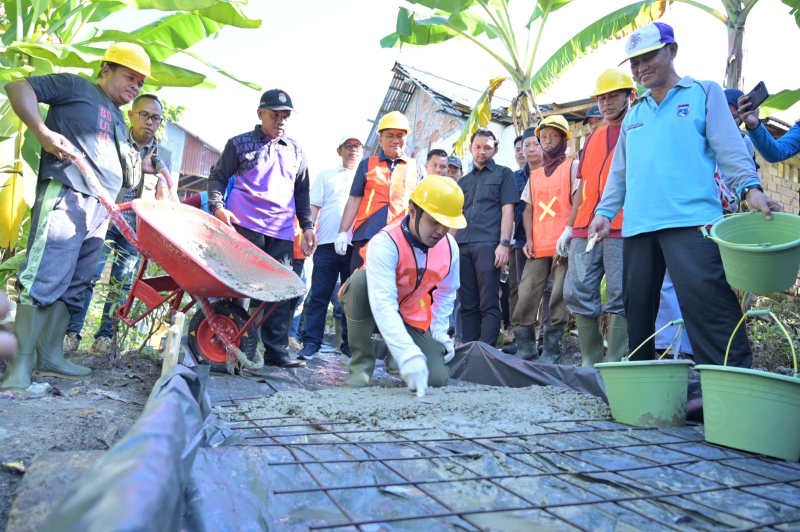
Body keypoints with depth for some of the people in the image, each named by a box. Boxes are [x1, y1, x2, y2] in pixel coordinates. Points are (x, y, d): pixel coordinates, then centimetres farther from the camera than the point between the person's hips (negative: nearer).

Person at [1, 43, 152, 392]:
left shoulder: (117, 119, 28)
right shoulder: (75, 87, 6)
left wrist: (151, 167, 21)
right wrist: (43, 133, -14)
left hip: (99, 209, 8)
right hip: (65, 195, -8)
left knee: (72, 284, 7)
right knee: (44, 278, -12)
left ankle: (51, 356, 12)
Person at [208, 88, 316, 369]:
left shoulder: (295, 150, 19)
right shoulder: (240, 143, 9)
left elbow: (301, 191, 22)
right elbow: (218, 177, 8)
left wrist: (307, 225, 13)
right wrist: (217, 206, -10)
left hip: (282, 232, 4)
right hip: (244, 227, -3)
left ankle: (276, 350, 9)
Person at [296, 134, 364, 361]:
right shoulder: (326, 175, 15)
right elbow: (314, 207, 10)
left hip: (357, 245, 1)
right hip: (327, 243, 0)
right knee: (319, 294, -1)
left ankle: (349, 342, 13)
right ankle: (311, 341, 5)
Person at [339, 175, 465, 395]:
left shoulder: (450, 247, -13)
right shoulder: (385, 243, -32)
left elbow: (445, 293, 6)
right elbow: (383, 305, -42)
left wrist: (439, 332, -2)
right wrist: (408, 355, -51)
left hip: (412, 317, 4)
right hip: (373, 311, -4)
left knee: (436, 378, -14)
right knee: (360, 279, -37)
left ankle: (392, 351, 21)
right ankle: (362, 362, -18)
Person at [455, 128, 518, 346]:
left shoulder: (503, 173, 11)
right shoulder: (463, 181, 24)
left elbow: (507, 210, 0)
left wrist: (504, 243, -12)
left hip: (488, 244, -5)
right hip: (462, 246, 5)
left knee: (488, 305, -7)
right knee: (468, 305, 6)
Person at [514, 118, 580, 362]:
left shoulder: (573, 166, 7)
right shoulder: (534, 175, 23)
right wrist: (529, 239, 3)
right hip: (537, 248, 5)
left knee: (559, 300, -7)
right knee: (525, 298, -2)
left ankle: (551, 351, 1)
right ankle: (525, 348, 7)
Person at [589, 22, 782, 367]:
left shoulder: (704, 93, 12)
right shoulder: (634, 115, 24)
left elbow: (729, 148, 2)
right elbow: (619, 172, 24)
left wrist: (749, 188, -13)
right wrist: (605, 211, 12)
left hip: (690, 221, -5)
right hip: (637, 225, 5)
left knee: (706, 300, -16)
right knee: (637, 306, 8)